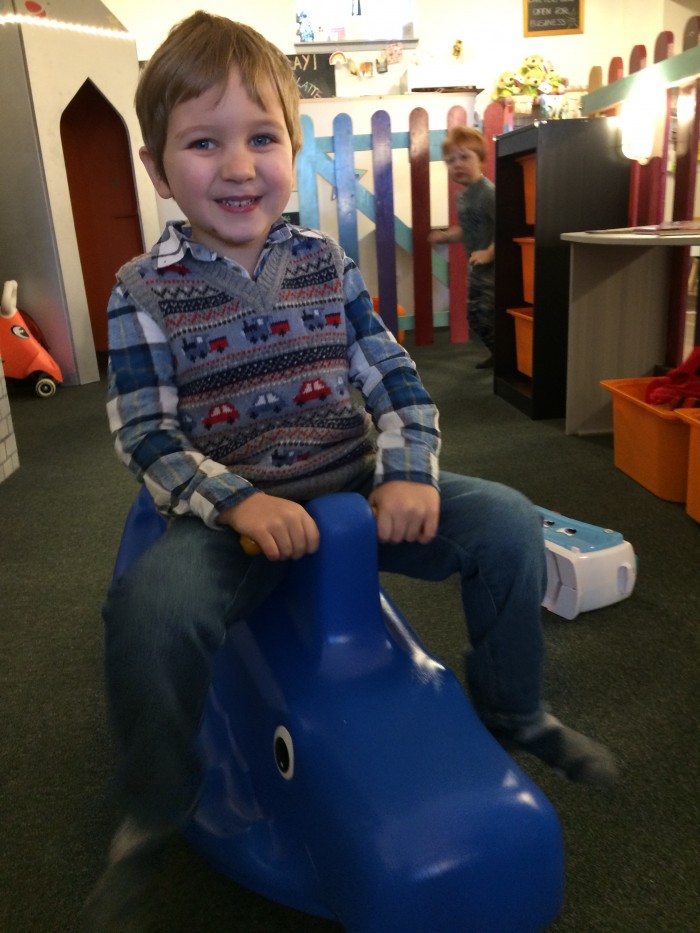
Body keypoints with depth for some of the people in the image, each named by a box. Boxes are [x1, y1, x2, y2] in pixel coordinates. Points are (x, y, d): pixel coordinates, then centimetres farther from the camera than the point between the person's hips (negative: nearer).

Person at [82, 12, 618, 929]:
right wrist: (238, 503, -24)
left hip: (354, 490, 4)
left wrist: (410, 472, -14)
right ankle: (153, 815, -2)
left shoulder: (324, 262, 5)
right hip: (227, 509, -3)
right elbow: (147, 436, -9)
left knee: (508, 522, -11)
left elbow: (395, 378, 4)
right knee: (151, 605, -33)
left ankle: (512, 710, 15)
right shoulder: (145, 291, -4)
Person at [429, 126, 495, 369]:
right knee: (475, 317, 17)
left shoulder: (488, 192, -21)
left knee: (490, 317, -7)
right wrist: (445, 236, 9)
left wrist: (489, 252, -28)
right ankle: (498, 353, 34)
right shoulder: (463, 195, 9)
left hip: (493, 267, -10)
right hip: (477, 268, 10)